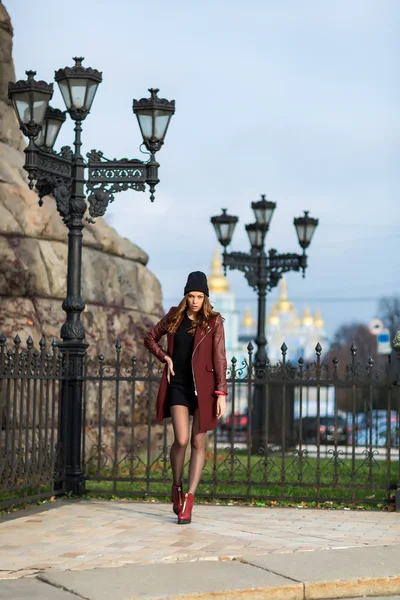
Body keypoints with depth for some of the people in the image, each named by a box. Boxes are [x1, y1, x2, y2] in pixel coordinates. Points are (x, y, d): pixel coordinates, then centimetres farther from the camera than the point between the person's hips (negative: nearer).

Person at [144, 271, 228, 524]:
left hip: (203, 387, -1)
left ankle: (189, 499, 7)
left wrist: (221, 392, -10)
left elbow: (219, 358, -4)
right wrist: (166, 357, 4)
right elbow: (151, 337, 20)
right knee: (181, 440, -11)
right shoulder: (174, 316, 7)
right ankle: (177, 487, 15)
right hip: (178, 385, 1)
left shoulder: (214, 321, -1)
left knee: (198, 444, 1)